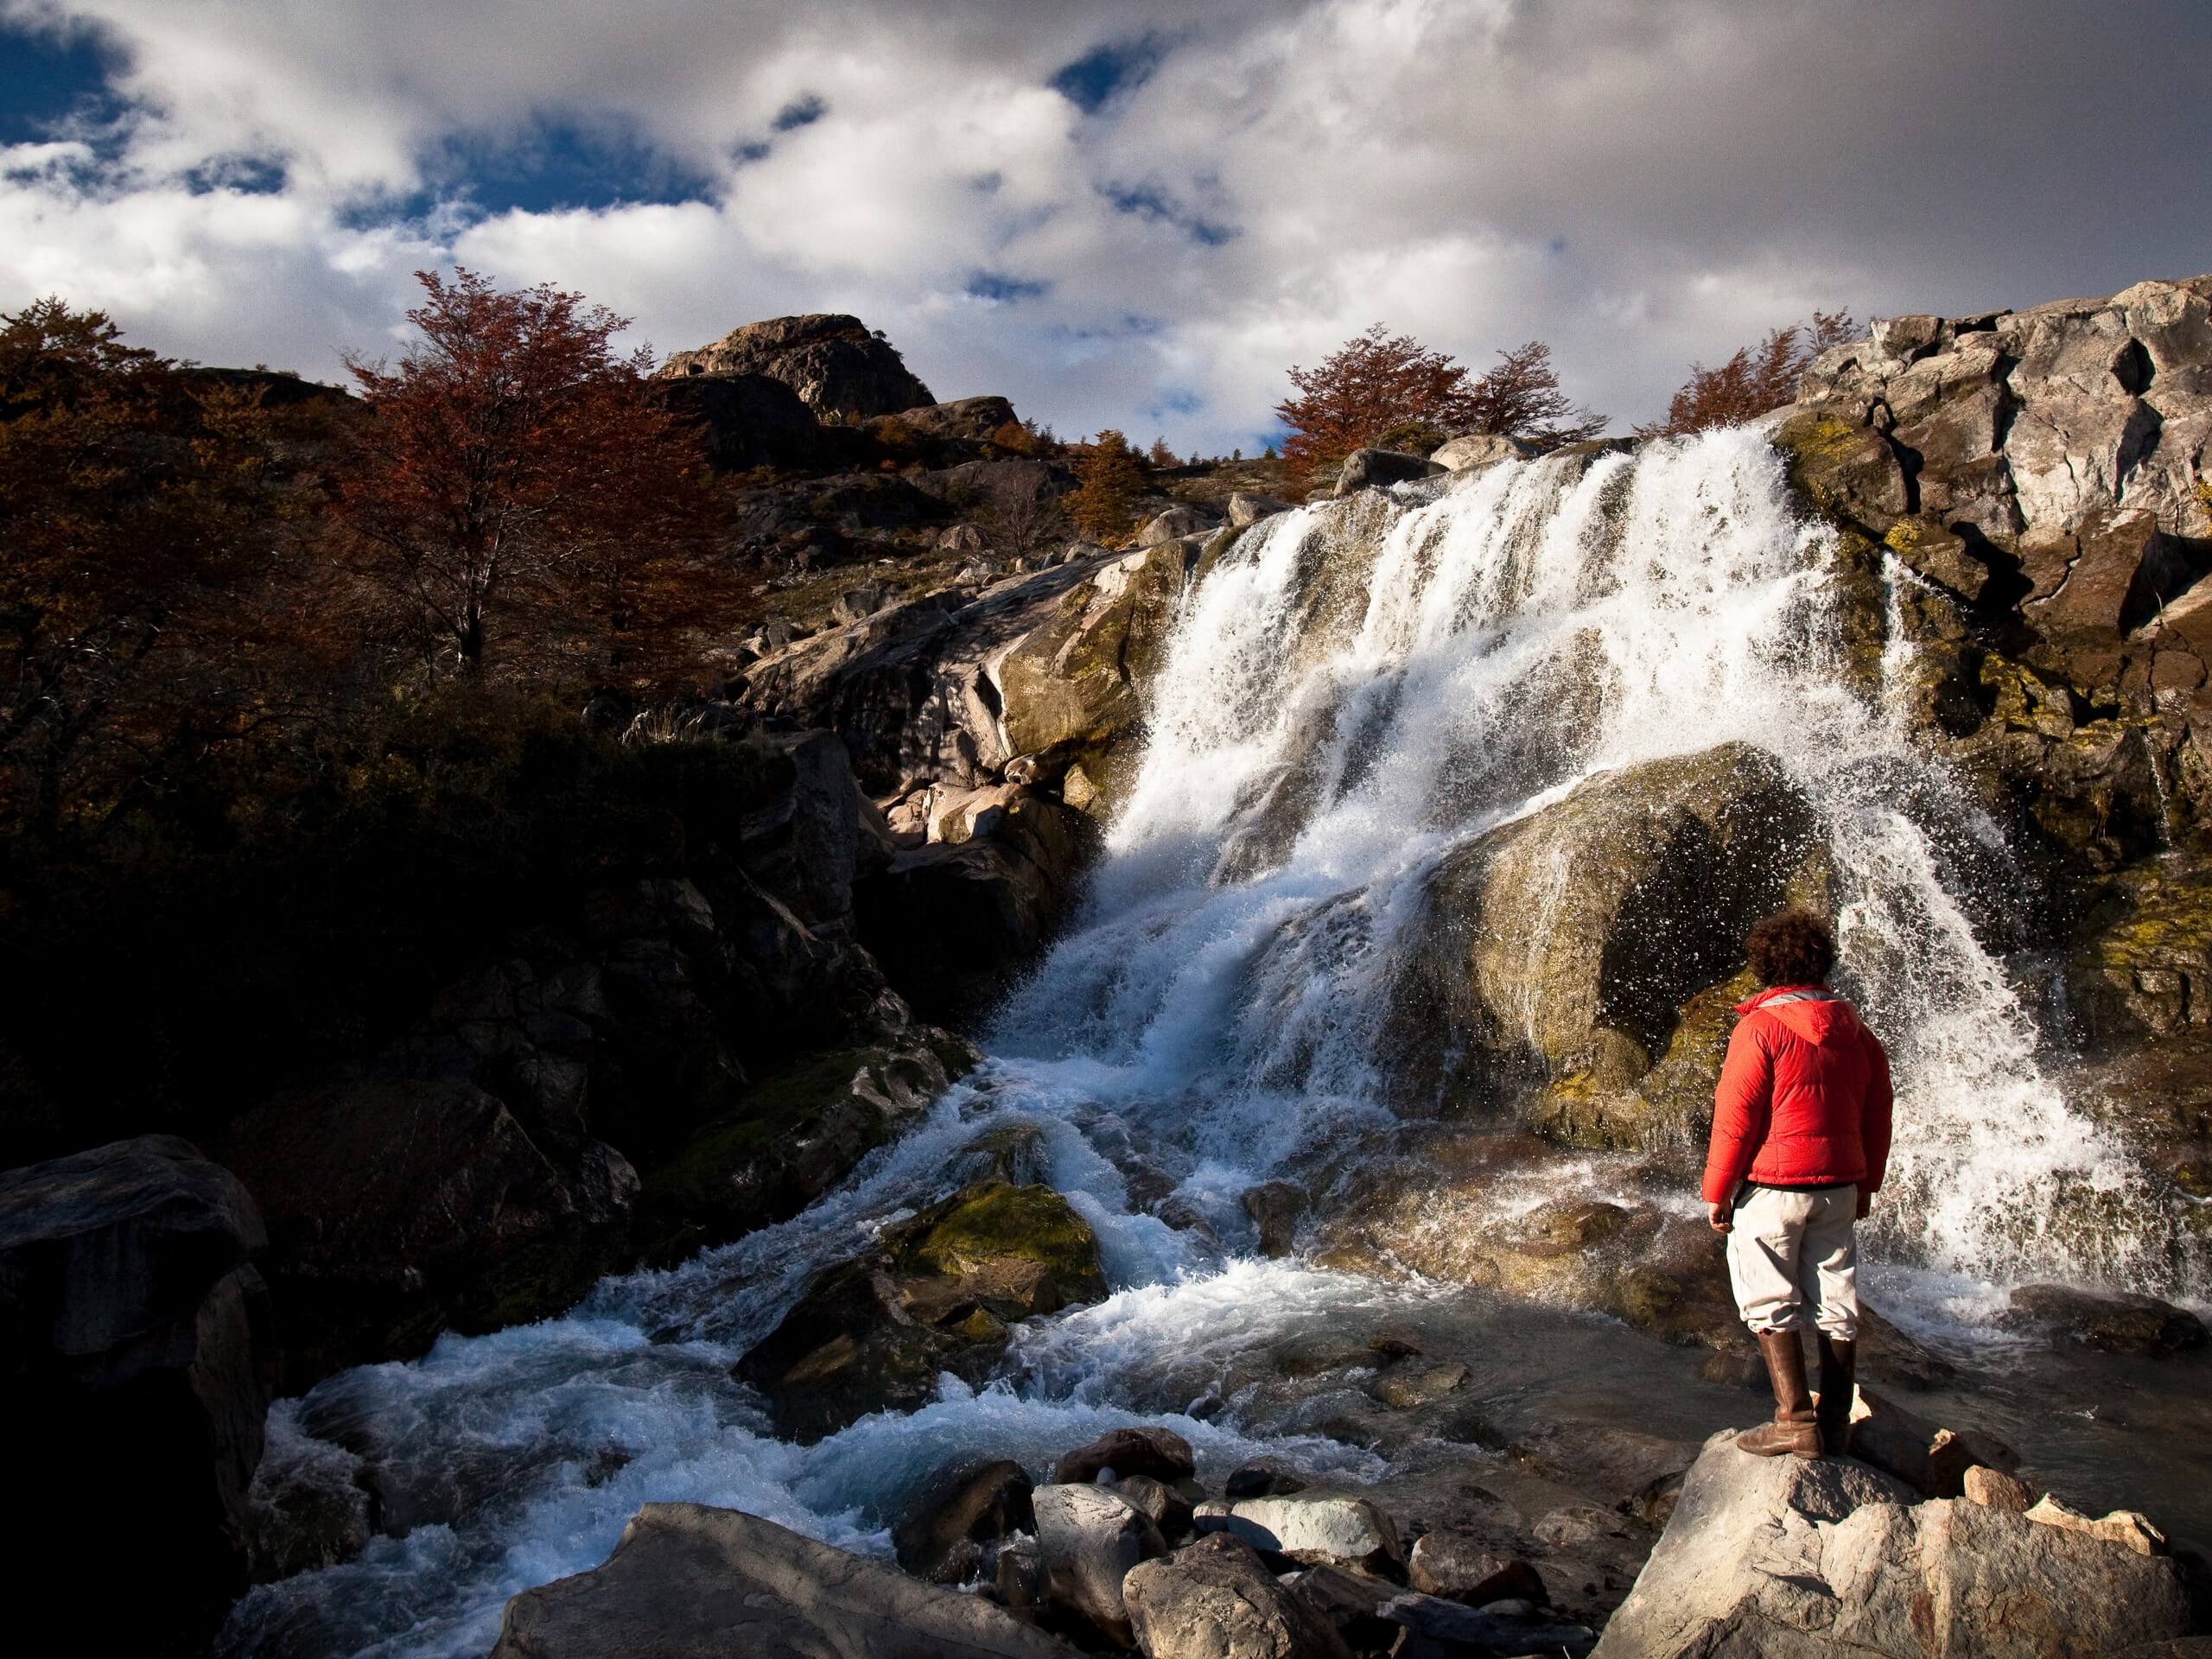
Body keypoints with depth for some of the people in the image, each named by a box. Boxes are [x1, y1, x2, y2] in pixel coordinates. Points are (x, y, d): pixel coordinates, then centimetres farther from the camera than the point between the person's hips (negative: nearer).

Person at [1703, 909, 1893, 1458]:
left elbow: (1736, 1118, -13)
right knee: (1835, 1306, 10)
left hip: (1772, 1186, -6)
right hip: (1840, 1187, 6)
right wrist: (1865, 1187, 23)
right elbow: (1877, 1120, 13)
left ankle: (1795, 1421, -1)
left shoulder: (1760, 1027, -12)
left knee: (1770, 1305, 1)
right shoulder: (1858, 1034, 7)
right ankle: (1836, 1422, 17)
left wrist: (1716, 1192, -6)